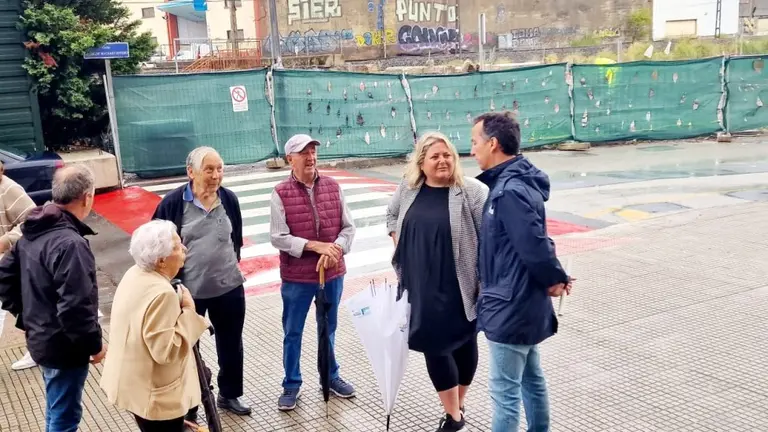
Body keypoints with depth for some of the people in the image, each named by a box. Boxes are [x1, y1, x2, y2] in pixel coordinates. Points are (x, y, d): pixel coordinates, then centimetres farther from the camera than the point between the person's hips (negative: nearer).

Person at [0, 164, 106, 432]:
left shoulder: (32, 232, 3)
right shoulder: (69, 243, -27)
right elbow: (75, 306, -29)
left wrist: (26, 317, 16)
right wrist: (94, 344, -16)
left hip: (41, 339, 9)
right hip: (64, 347, -9)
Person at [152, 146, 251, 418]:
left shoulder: (229, 199, -2)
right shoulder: (173, 202, -13)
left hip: (229, 288, 4)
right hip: (188, 291, -3)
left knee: (231, 345, 17)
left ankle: (229, 395, 37)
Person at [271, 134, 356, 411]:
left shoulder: (333, 187, -1)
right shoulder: (281, 193, -11)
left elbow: (348, 227, -1)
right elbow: (278, 238, -15)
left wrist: (334, 249, -19)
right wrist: (316, 245, -21)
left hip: (333, 273, 3)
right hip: (296, 277, -3)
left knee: (329, 329, 19)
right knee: (292, 333, 11)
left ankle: (331, 376, 38)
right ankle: (291, 385, 28)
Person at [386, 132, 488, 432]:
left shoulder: (471, 191, -12)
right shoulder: (408, 190, 3)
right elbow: (392, 216, 21)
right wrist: (401, 249, 11)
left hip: (459, 286, -3)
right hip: (421, 286, 4)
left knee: (464, 342, 12)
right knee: (433, 344, 4)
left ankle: (458, 407, 33)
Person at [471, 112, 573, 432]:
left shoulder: (510, 191, -23)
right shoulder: (515, 181, 8)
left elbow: (535, 245, -25)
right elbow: (534, 240, 13)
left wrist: (554, 279, -8)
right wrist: (553, 278, 3)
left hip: (510, 308, -10)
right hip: (522, 303, 10)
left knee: (504, 390, 2)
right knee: (531, 379, 22)